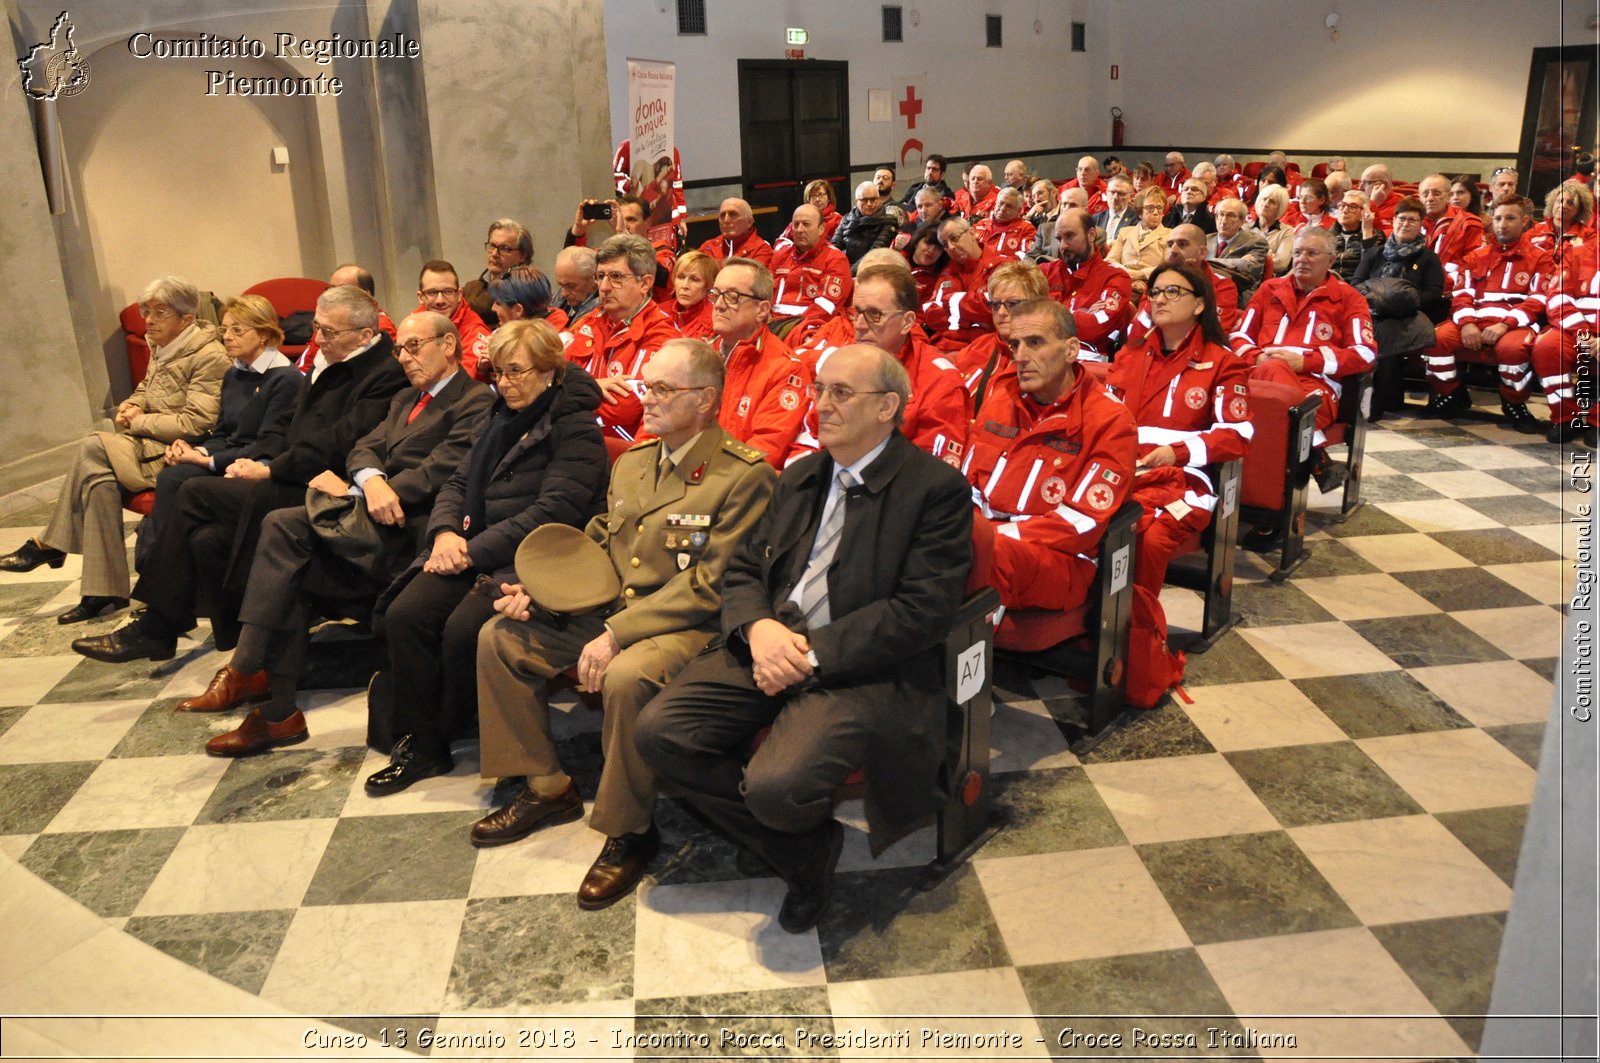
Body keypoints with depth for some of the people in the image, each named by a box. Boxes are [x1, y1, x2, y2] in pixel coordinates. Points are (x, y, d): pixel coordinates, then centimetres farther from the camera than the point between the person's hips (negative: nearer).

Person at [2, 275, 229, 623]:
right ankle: (104, 591, -18)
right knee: (100, 481, -20)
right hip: (152, 445, 8)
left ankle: (50, 544, -6)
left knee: (94, 447, -22)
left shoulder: (209, 357, -13)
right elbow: (145, 390, 30)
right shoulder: (161, 347, 14)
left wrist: (138, 423, -11)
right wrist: (133, 405, 5)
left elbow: (195, 424, -19)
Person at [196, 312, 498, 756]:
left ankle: (242, 672, -16)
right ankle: (279, 712, -10)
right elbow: (364, 448, 16)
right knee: (291, 568, -16)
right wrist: (371, 479, -11)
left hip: (406, 525, -8)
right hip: (369, 519, 8)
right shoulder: (405, 399, 30)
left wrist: (354, 492, -13)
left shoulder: (476, 402, -1)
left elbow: (440, 470, -14)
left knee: (283, 524, -21)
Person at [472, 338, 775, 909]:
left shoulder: (746, 475, -14)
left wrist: (618, 634, -24)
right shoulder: (631, 462, 13)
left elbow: (709, 585, -20)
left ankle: (627, 830, -13)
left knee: (627, 676, -37)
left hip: (687, 626, -8)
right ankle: (542, 787, 14)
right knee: (499, 637, 0)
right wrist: (538, 590, 1)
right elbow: (596, 546, 20)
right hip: (608, 608, 8)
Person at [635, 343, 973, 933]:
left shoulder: (935, 488, -5)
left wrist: (813, 654, -18)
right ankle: (804, 852, 3)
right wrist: (758, 627, -8)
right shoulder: (800, 476, 18)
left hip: (859, 666, -7)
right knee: (660, 732, -13)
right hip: (768, 646, 7)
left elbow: (923, 611, -14)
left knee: (775, 785, -30)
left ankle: (813, 835, 13)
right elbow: (743, 569, 16)